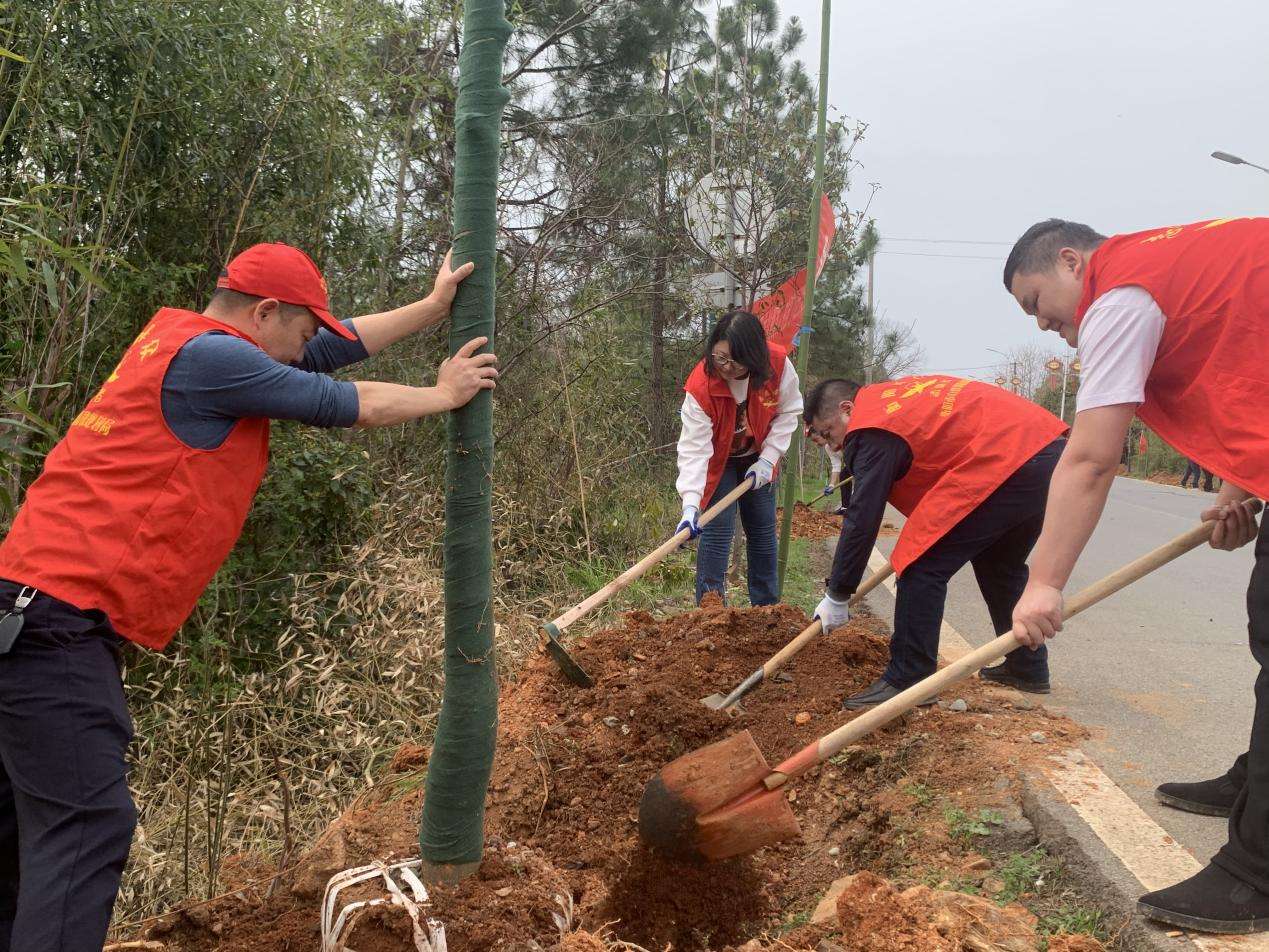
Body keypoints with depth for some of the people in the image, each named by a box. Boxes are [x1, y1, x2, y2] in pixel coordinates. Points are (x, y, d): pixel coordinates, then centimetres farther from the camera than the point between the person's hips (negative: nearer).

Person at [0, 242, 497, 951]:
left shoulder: (186, 341, 17)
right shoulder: (209, 354, -12)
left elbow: (333, 350, 22)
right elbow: (345, 405, -4)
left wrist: (434, 306, 28)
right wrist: (443, 394, 12)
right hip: (61, 617, -11)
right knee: (86, 827, -12)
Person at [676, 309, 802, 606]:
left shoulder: (778, 363, -27)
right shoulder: (700, 386, -35)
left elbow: (788, 412, -11)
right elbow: (694, 448, -38)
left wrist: (768, 458, -18)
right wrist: (690, 505, -47)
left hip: (757, 458, 4)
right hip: (718, 460, -3)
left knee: (763, 530, 10)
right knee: (717, 529, -14)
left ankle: (767, 607, 23)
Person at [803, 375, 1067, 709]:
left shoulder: (870, 431, -6)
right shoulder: (892, 395, 21)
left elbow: (862, 521, -8)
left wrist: (836, 597, 0)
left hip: (1008, 463, -10)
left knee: (923, 567, -6)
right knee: (1000, 565, 27)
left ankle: (907, 679, -2)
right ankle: (1028, 668, 36)